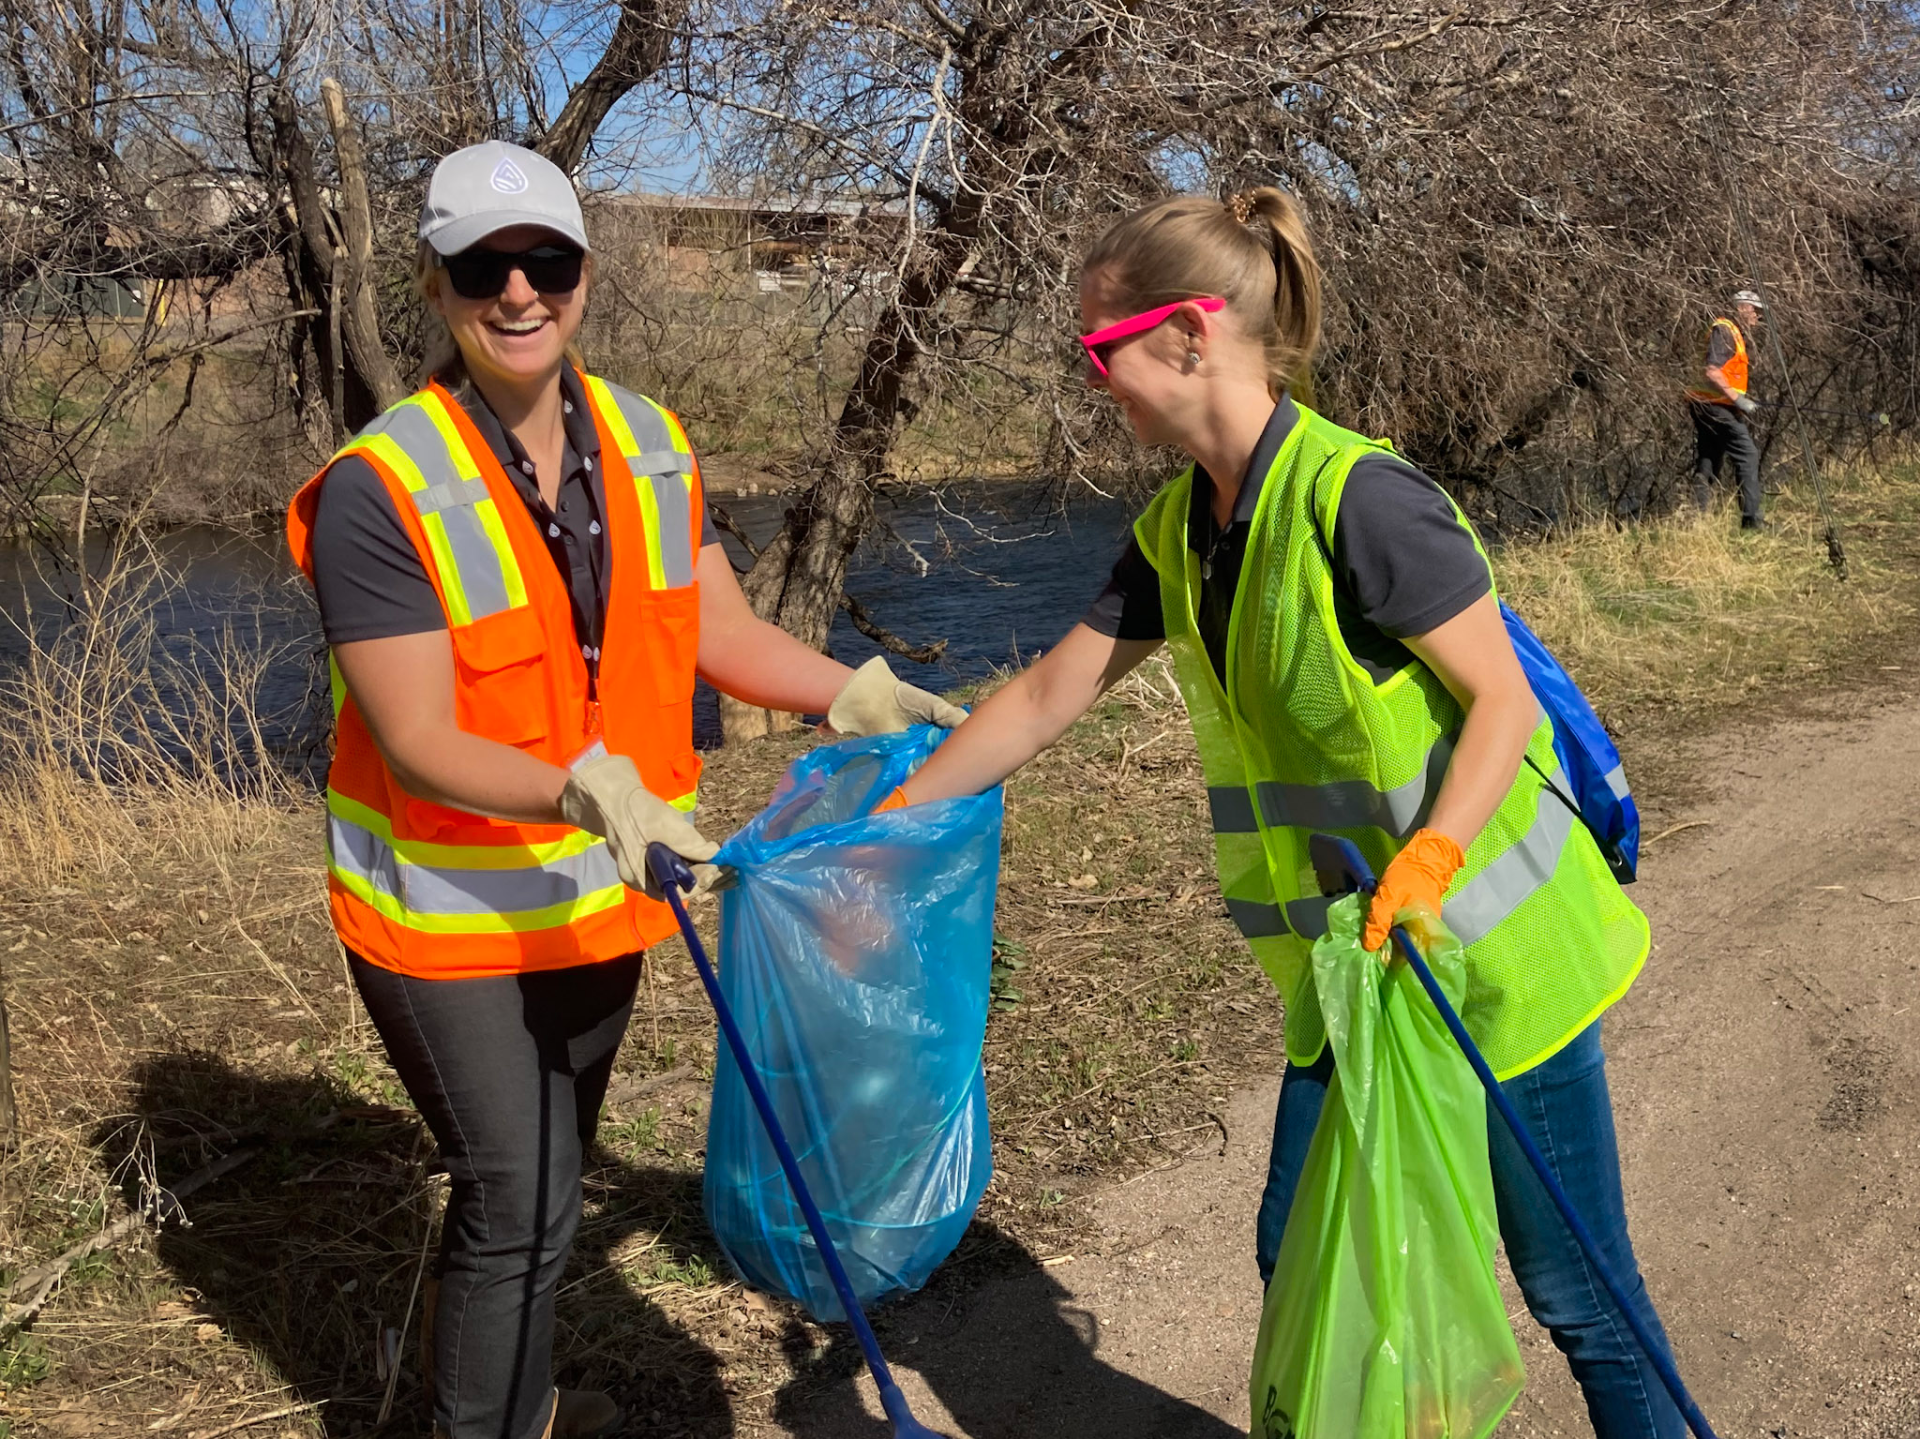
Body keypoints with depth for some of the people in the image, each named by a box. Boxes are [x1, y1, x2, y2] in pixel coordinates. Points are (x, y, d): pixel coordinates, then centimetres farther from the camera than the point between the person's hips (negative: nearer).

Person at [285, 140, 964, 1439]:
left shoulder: (651, 447, -2)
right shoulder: (381, 490, -20)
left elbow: (721, 634, 6)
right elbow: (420, 746, -24)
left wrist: (854, 696, -8)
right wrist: (584, 791, -39)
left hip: (602, 896, 6)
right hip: (449, 912, -6)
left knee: (548, 1173, 23)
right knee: (518, 1197, -3)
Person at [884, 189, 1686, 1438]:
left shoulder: (1358, 497, -22)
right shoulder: (1179, 533, 3)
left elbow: (1504, 701, -17)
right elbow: (1047, 699, 9)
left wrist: (1429, 857, -33)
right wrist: (887, 820, 10)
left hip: (1495, 952, -7)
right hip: (1351, 967, 7)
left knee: (1575, 1293, 5)